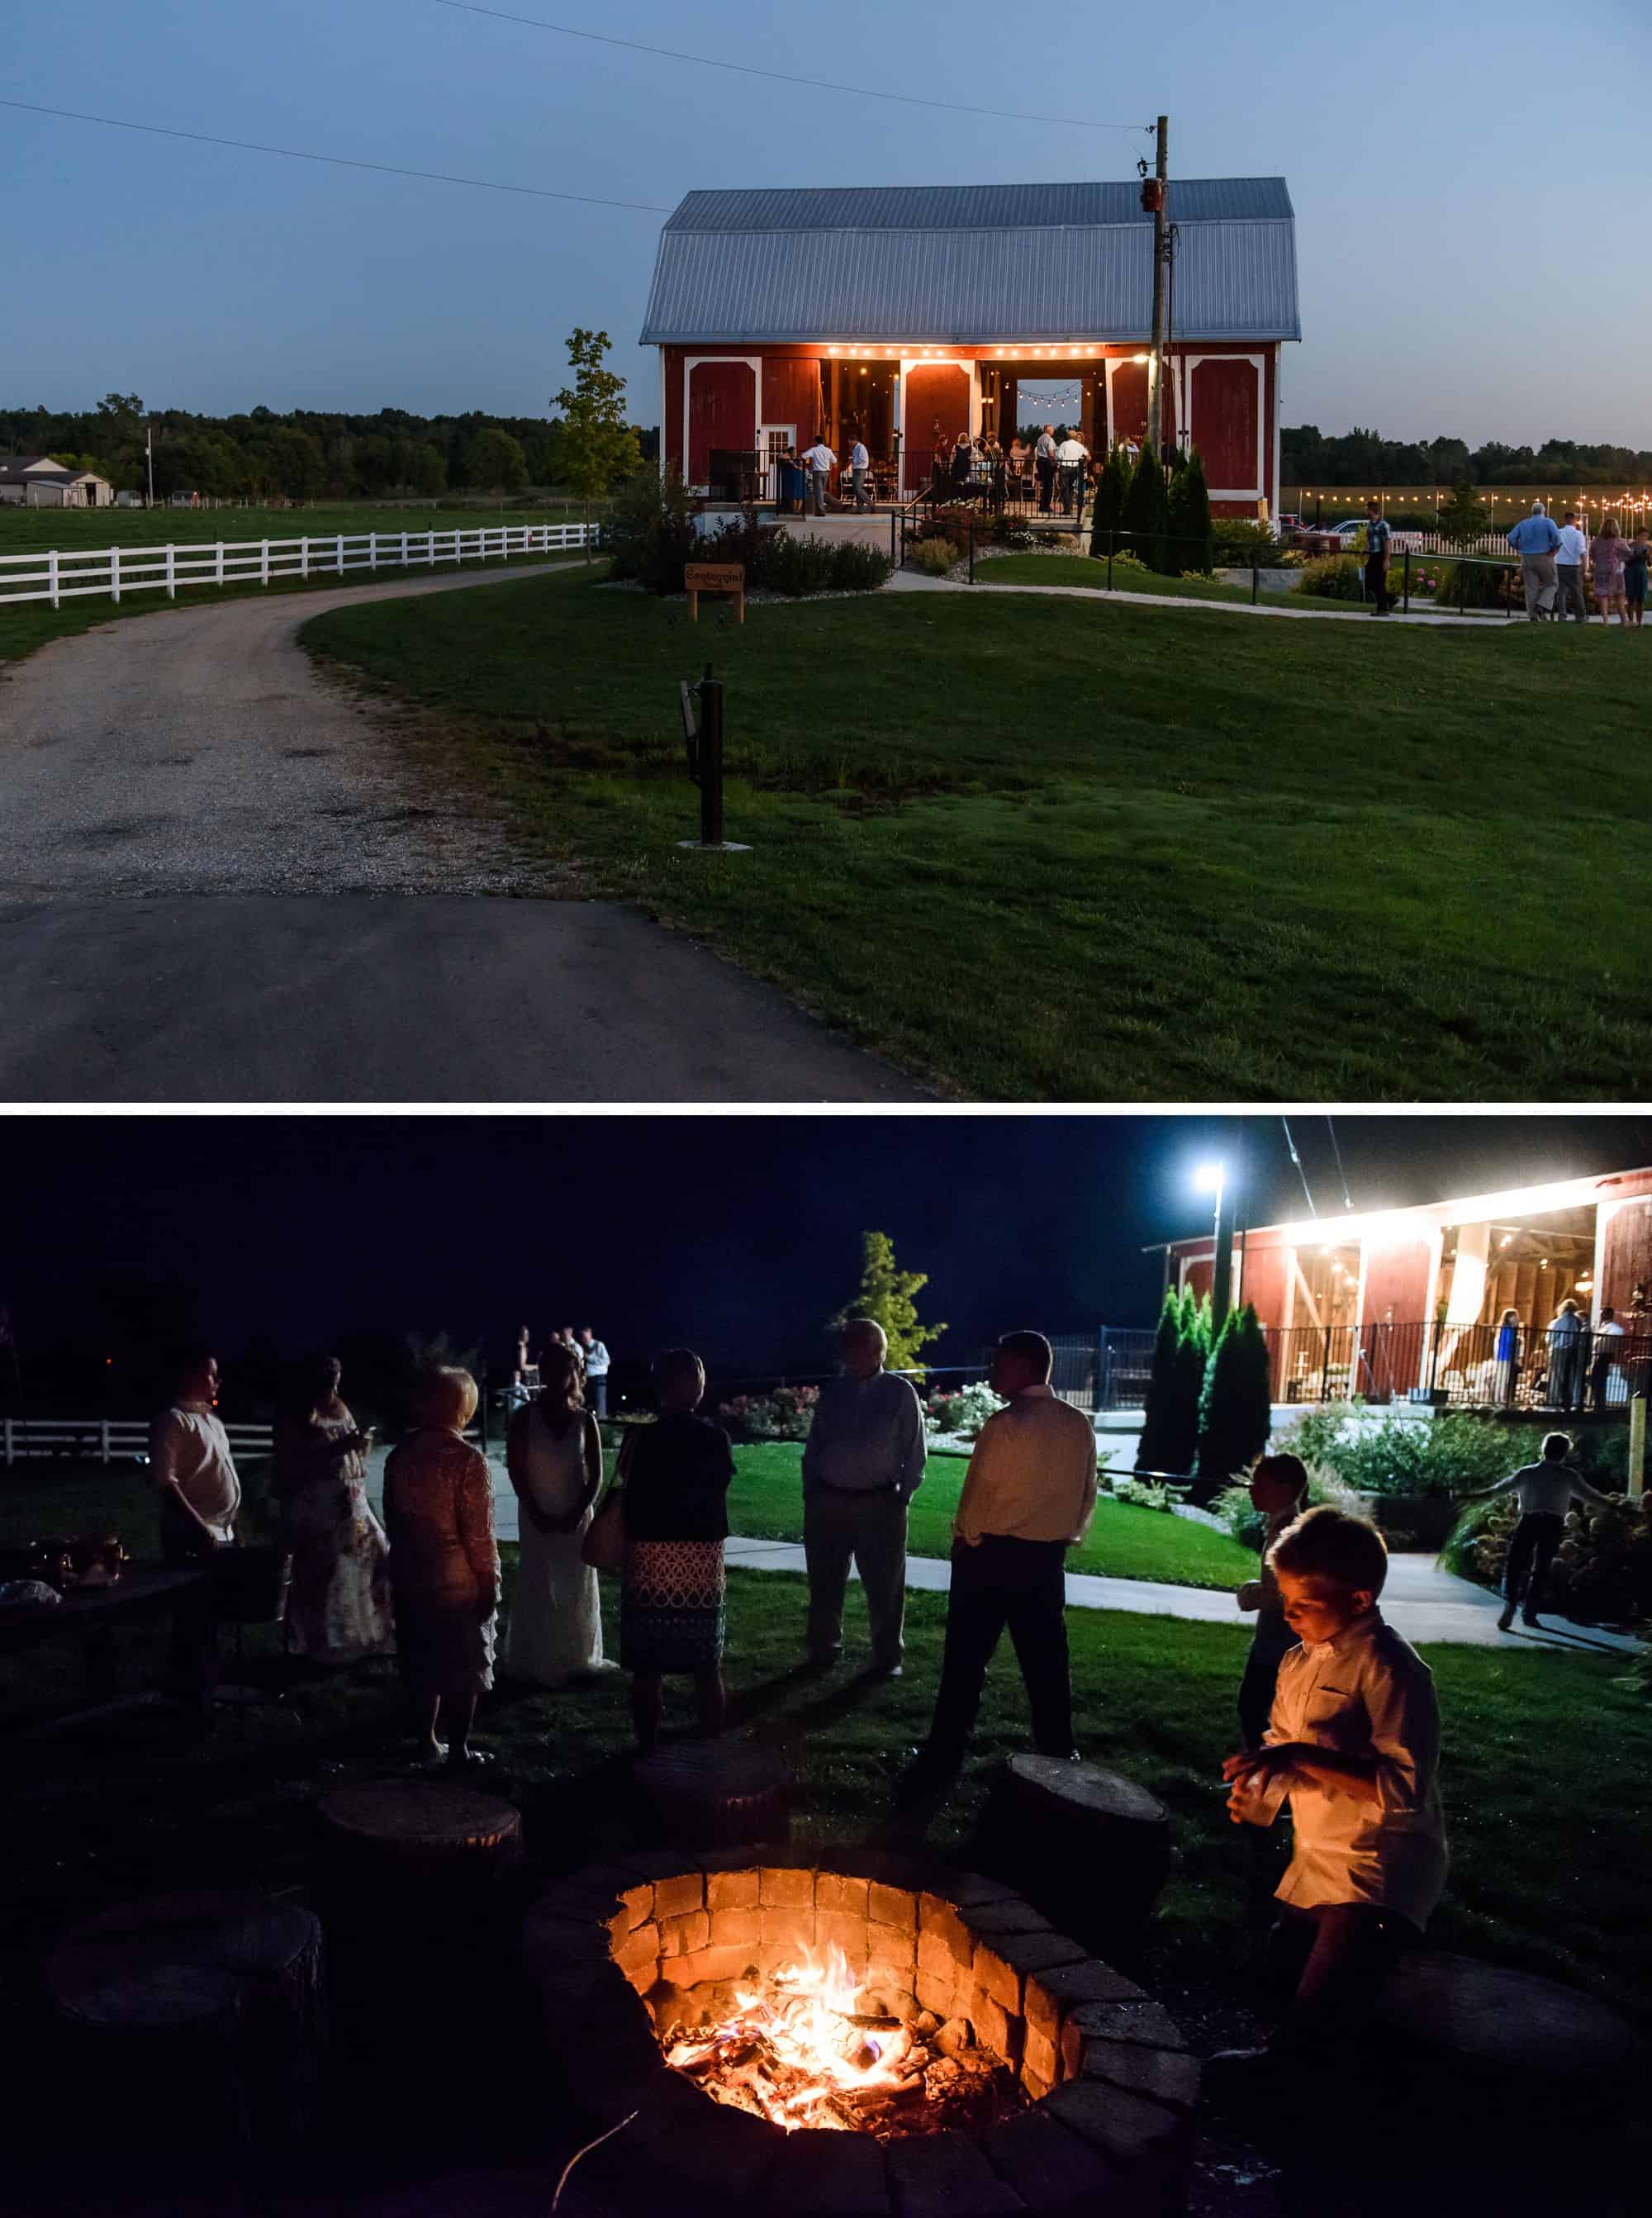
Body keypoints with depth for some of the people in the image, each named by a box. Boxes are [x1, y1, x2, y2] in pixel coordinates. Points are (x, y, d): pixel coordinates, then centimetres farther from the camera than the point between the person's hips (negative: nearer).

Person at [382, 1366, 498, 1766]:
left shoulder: (400, 1455, 1)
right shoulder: (468, 1459, -18)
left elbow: (392, 1518, 8)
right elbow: (478, 1532, -17)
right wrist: (490, 1583, -7)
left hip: (411, 1578, 6)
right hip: (460, 1582, -6)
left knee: (424, 1663, 17)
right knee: (464, 1669, 7)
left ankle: (428, 1742, 26)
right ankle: (458, 1749, 14)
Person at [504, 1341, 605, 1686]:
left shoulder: (584, 1420, -2)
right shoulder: (525, 1418, -6)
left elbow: (596, 1475, 0)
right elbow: (514, 1469, -5)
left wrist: (578, 1513, -10)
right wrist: (536, 1513, -11)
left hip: (575, 1516, 2)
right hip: (537, 1516, -1)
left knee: (576, 1587, 6)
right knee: (537, 1587, 1)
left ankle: (575, 1659, 17)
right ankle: (537, 1663, 8)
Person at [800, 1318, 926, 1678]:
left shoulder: (900, 1392, 0)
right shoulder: (832, 1392, 9)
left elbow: (914, 1450, 1)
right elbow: (814, 1446, 13)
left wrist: (903, 1495, -5)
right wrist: (810, 1492, 5)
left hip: (880, 1503, -3)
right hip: (828, 1501, 3)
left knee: (884, 1585, 2)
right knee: (825, 1582, 10)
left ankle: (887, 1657, 13)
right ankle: (823, 1650, 25)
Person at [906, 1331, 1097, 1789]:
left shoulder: (1006, 1423, -17)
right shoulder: (1079, 1425, 0)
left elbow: (979, 1495, -13)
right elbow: (1087, 1495, 7)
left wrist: (965, 1542, 3)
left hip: (991, 1554, -5)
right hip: (1047, 1558, 5)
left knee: (965, 1661, 3)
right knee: (1046, 1663, 13)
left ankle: (942, 1759, 8)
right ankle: (1057, 1759, 20)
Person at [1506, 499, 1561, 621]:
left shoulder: (1523, 523, 8)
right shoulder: (1548, 522, -2)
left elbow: (1511, 538, -1)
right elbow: (1556, 537, -18)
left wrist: (1519, 549, 8)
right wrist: (1553, 550, -5)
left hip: (1527, 560, 3)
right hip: (1544, 559, -3)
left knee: (1531, 588, 4)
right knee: (1551, 585, 11)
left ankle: (1534, 616, 1)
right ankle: (1542, 607, -9)